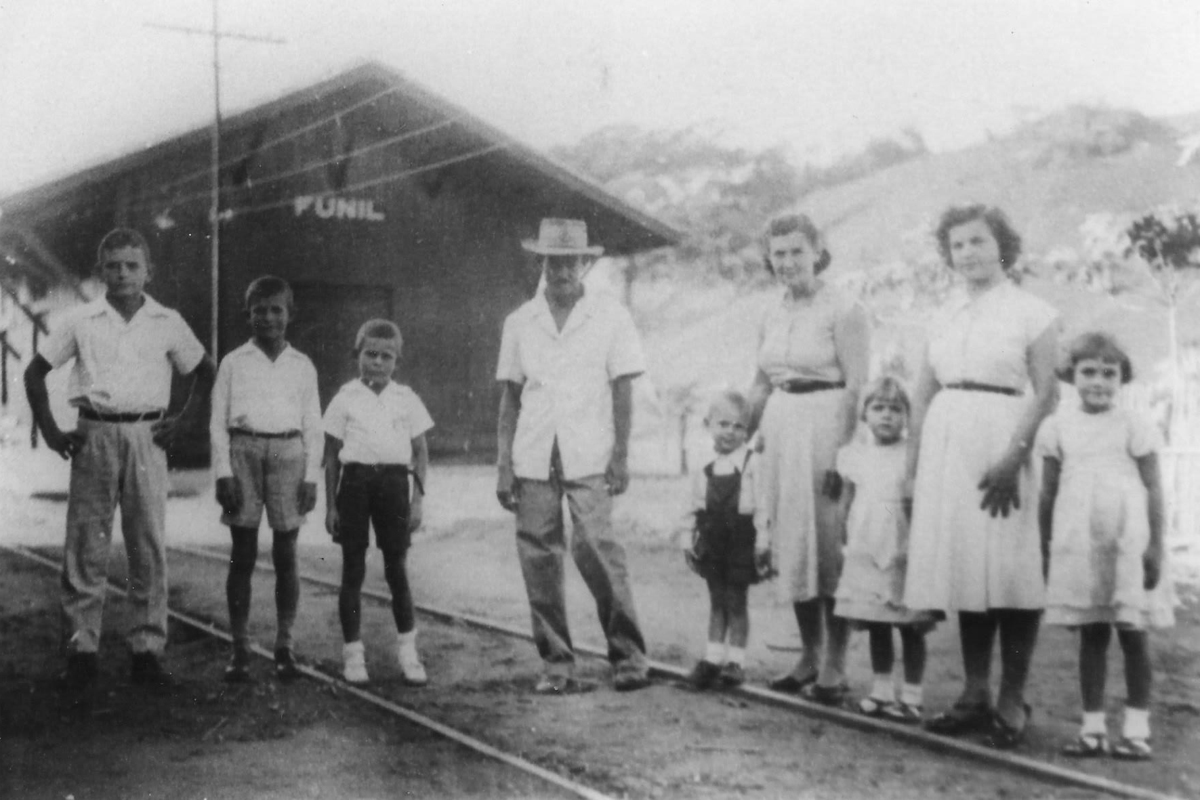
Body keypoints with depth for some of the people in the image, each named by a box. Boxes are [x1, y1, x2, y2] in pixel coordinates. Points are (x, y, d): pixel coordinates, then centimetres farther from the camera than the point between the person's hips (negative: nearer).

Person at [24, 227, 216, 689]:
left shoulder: (167, 323, 5)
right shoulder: (82, 322, 4)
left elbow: (205, 371, 15)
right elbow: (35, 372, 10)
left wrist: (184, 421, 5)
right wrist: (51, 432, 3)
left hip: (146, 438, 0)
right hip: (94, 437, 0)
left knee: (149, 545, 1)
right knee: (85, 546, 0)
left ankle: (148, 649, 8)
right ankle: (82, 649, 7)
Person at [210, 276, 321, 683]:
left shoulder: (302, 366, 9)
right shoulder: (233, 363, 6)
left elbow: (313, 426, 10)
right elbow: (218, 422, 4)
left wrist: (311, 477, 3)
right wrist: (223, 473, -4)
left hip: (288, 454, 1)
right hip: (244, 452, -1)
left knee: (285, 557, 3)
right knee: (242, 555, 1)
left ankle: (284, 646, 12)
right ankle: (240, 648, 8)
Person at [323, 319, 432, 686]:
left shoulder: (406, 399, 7)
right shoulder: (345, 398, 4)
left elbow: (421, 452, 9)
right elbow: (331, 455, 5)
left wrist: (417, 500, 1)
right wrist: (330, 506, 2)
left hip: (393, 481, 1)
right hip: (355, 480, 0)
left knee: (396, 569, 3)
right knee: (353, 570, 3)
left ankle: (408, 653, 13)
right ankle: (353, 655, 11)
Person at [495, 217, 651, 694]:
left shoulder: (611, 318, 6)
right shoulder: (519, 323, 12)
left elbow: (622, 391, 4)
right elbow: (509, 399, 12)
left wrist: (620, 455, -3)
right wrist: (504, 466, 6)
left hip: (589, 458, -3)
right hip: (532, 459, 3)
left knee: (597, 547, -15)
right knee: (539, 559, 1)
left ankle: (628, 656, -2)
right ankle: (556, 664, 11)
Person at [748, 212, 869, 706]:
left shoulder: (842, 310, -7)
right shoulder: (773, 317, 14)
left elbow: (857, 386, -12)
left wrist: (841, 452, -19)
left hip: (825, 424, -7)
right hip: (780, 427, 7)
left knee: (828, 546, -5)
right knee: (789, 543, 10)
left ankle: (834, 668, 5)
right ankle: (809, 658, 23)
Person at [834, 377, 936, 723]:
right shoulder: (854, 455, 6)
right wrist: (845, 540, 10)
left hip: (903, 557, -3)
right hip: (864, 557, 4)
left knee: (911, 630, 3)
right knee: (876, 628, 12)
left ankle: (911, 697, 10)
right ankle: (881, 691, 22)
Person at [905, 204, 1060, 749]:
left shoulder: (1032, 312, 0)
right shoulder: (945, 317, 15)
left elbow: (1047, 394, -7)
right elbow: (922, 395, 14)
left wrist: (1014, 455, -18)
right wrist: (912, 464, 6)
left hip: (999, 441, -5)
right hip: (944, 442, 5)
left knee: (1007, 568, -6)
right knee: (961, 565, 7)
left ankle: (1012, 700, 4)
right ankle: (975, 694, 16)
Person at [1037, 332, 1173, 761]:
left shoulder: (1134, 426, 0)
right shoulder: (1058, 427, 7)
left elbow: (1154, 490, -1)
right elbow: (1048, 492, 12)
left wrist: (1155, 547, -7)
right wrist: (1044, 546, 10)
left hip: (1127, 544, -2)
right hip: (1078, 545, 2)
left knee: (1132, 634, -1)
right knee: (1091, 635, 6)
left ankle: (1136, 730, 6)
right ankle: (1092, 728, 11)